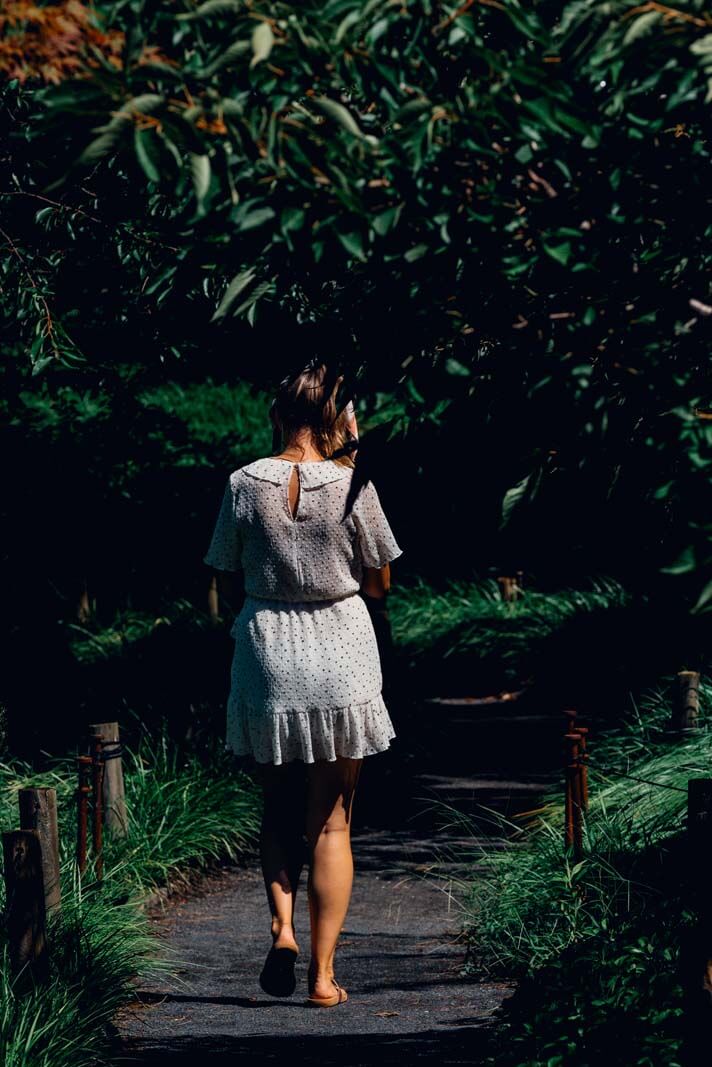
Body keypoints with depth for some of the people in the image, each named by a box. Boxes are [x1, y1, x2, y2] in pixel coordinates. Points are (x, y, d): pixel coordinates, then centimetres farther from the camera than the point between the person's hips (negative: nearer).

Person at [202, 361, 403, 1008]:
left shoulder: (245, 484, -5)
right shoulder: (352, 487, -9)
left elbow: (227, 582, 3)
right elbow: (380, 585, 1)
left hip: (266, 656, 1)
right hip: (342, 662, -1)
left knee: (280, 806, 20)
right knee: (331, 820, 8)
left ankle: (281, 924, -2)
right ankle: (323, 974, 6)